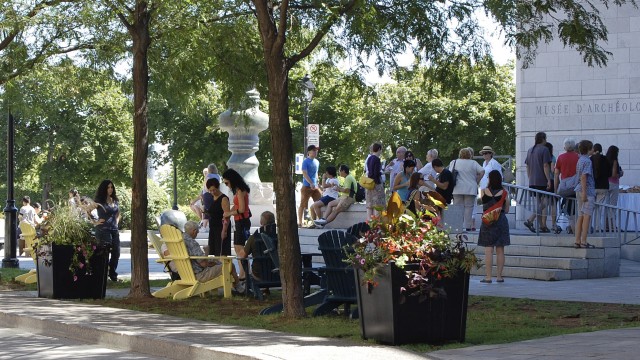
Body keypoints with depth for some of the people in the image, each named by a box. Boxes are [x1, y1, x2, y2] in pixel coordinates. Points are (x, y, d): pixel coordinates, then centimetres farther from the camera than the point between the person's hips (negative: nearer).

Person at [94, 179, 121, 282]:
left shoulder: (115, 200, 13)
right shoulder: (99, 201, -6)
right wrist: (94, 222, -9)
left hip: (114, 230, 6)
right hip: (103, 230, -6)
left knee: (116, 254, 6)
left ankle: (112, 274, 20)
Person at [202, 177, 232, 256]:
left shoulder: (223, 199, -13)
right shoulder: (211, 198, 12)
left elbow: (226, 216, -19)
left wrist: (224, 230, -25)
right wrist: (206, 209, 7)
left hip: (221, 227, -8)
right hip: (213, 228, 8)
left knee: (221, 251, -10)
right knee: (212, 249, 8)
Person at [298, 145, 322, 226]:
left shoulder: (317, 162, 14)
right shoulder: (306, 161, -8)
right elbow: (304, 173, -17)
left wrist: (317, 183, 16)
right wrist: (311, 183, -25)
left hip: (315, 186, 7)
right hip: (307, 186, -7)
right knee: (303, 205, -1)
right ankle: (300, 222, 4)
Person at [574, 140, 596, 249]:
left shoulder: (580, 160, 15)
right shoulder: (587, 161, -13)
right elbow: (584, 176, -21)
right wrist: (584, 193, -23)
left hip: (579, 190, 9)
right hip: (587, 190, -9)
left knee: (580, 216, 10)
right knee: (587, 216, -6)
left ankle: (577, 241, 10)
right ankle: (583, 242, -7)